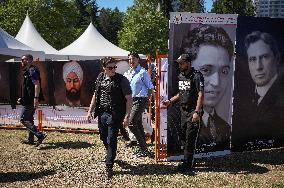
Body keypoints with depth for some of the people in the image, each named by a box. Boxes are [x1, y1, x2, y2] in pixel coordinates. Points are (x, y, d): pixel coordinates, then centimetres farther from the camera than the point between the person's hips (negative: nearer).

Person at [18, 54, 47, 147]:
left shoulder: (32, 71, -15)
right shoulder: (28, 71, 18)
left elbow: (37, 85, -25)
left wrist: (36, 98, -31)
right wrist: (22, 98, 25)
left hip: (31, 101, -10)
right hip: (29, 100, 10)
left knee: (23, 119, -8)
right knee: (29, 119, 16)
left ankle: (40, 135, -16)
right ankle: (30, 140, 24)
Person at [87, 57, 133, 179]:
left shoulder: (122, 80, -9)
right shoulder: (100, 78, 8)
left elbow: (129, 99, -10)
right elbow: (95, 95, 17)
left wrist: (126, 116, -17)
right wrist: (90, 111, 14)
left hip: (114, 115, -6)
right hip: (101, 113, 6)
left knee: (111, 140, -5)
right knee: (104, 138, 17)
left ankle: (109, 167, 3)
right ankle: (111, 156, 43)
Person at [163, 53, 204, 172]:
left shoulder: (196, 76, -13)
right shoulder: (181, 76, 13)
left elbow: (201, 95, -19)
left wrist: (197, 112, -24)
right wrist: (170, 101, 16)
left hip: (193, 112, -9)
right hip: (184, 111, 9)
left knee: (190, 139, -5)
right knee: (184, 137, 14)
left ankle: (187, 164, 3)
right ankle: (190, 161, 29)